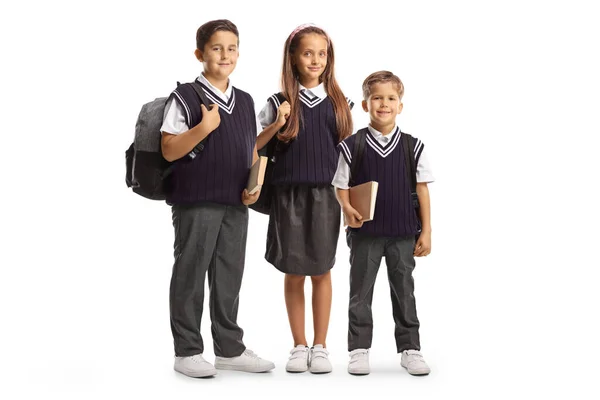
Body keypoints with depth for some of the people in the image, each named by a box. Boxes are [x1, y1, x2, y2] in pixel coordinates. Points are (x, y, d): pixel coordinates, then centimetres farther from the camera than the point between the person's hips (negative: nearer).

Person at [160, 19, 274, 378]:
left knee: (229, 275, 12)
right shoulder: (185, 97, -4)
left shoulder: (246, 102, 13)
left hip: (236, 204, 6)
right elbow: (169, 150, -10)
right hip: (195, 201, -5)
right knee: (191, 275, 1)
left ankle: (229, 348, 22)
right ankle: (187, 351, 12)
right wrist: (204, 126, -22)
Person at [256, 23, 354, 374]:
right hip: (290, 195, 0)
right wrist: (277, 125, -13)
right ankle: (299, 347, 17)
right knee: (294, 272, 5)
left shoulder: (339, 103, 5)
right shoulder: (279, 103, 1)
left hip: (326, 195, 0)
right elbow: (254, 147, 3)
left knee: (321, 270, 5)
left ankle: (320, 347, 16)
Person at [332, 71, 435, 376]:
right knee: (360, 292, 7)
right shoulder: (352, 146, -2)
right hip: (365, 233, -1)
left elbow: (422, 190, 4)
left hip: (403, 233, 1)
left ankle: (409, 348, 20)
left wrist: (426, 232, 2)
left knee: (404, 291, 9)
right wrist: (348, 209, -19)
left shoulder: (412, 147, 2)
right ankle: (359, 350, 17)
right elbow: (341, 186, 2)